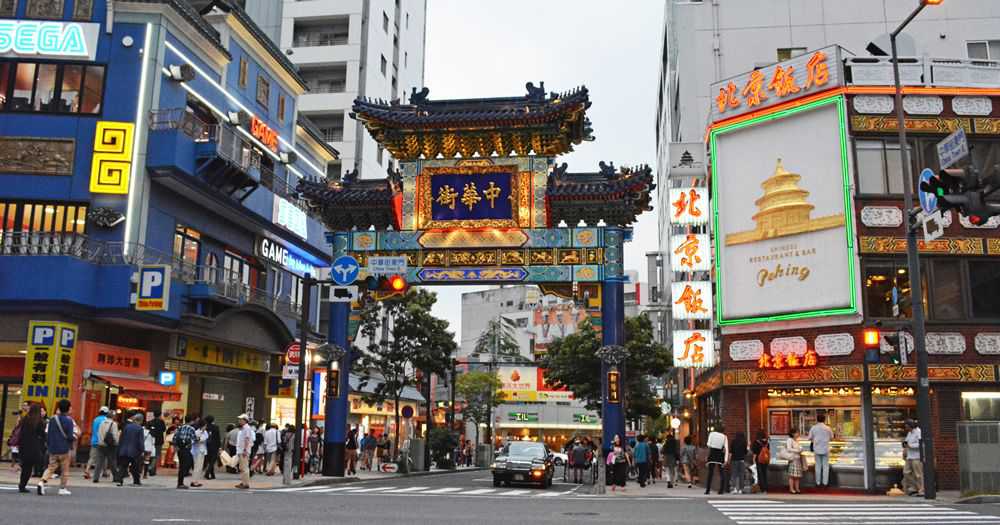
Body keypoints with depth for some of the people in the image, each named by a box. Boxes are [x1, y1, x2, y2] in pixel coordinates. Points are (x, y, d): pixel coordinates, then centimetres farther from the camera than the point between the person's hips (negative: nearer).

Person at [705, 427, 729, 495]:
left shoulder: (711, 434, 1)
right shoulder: (724, 437, 3)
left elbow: (708, 444, -6)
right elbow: (726, 448, -4)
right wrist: (725, 460, -8)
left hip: (712, 454, 0)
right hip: (720, 456, 0)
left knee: (710, 473, 3)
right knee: (721, 473, 8)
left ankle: (707, 490, -3)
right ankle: (721, 490, 2)